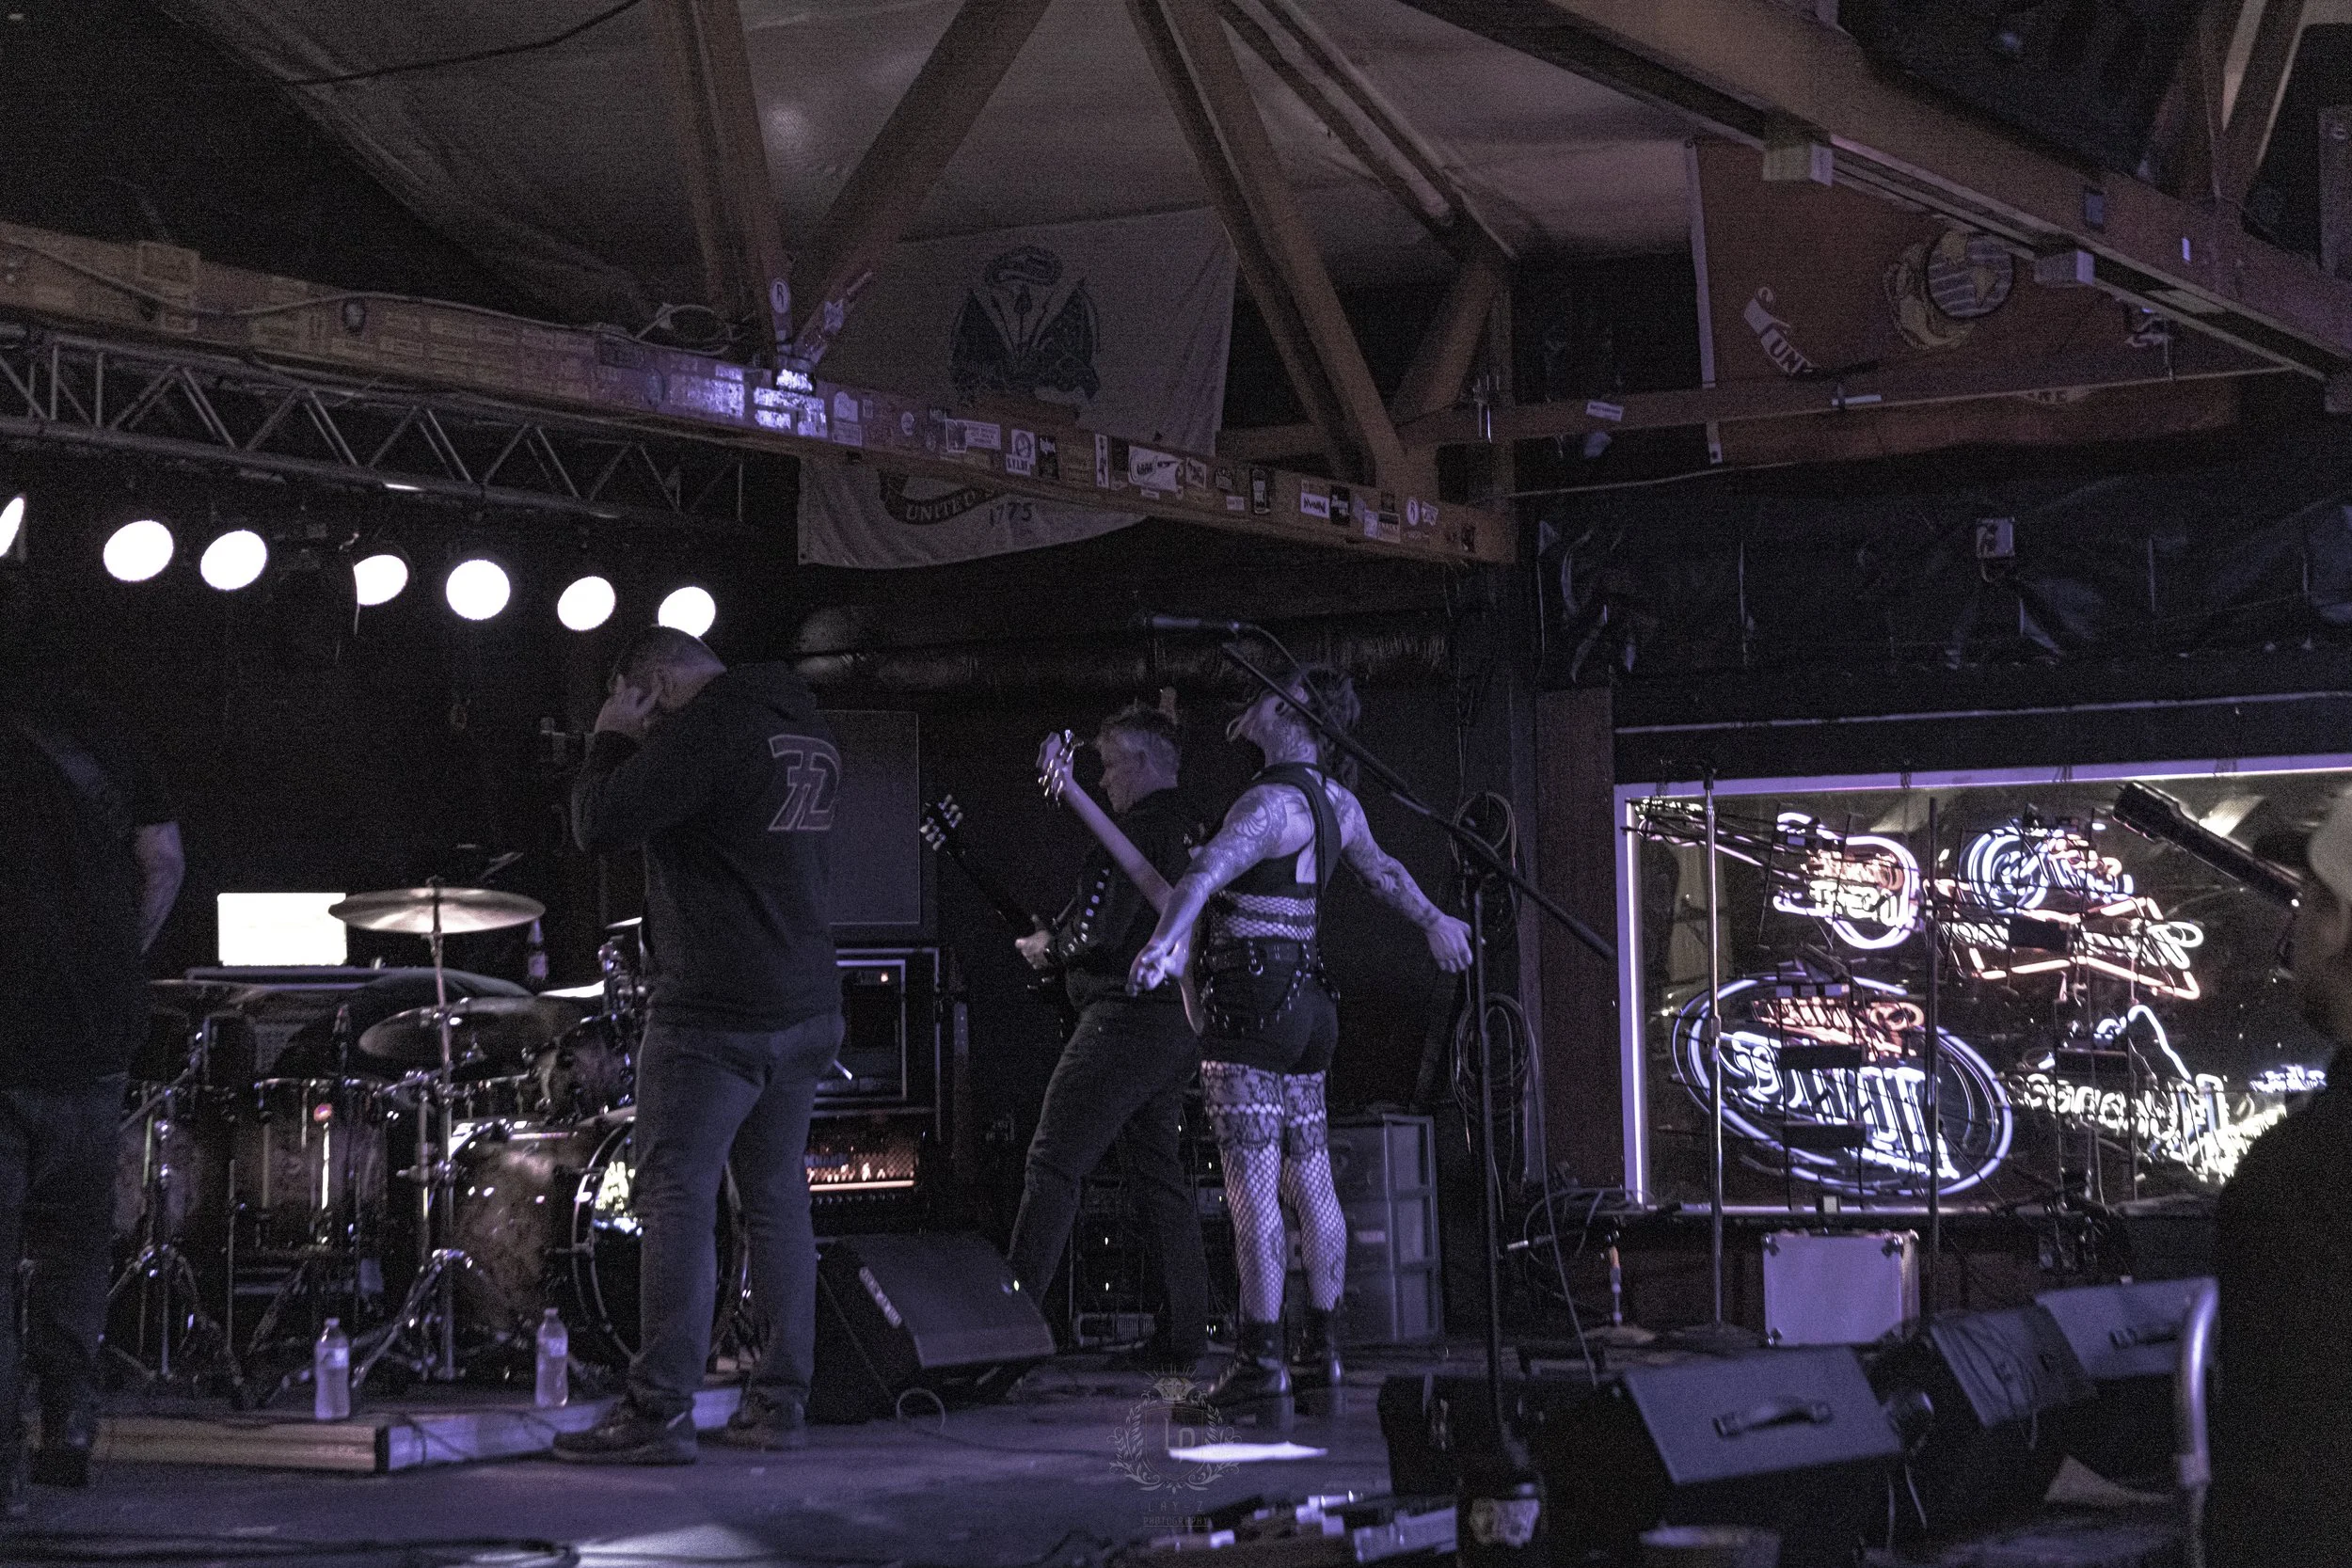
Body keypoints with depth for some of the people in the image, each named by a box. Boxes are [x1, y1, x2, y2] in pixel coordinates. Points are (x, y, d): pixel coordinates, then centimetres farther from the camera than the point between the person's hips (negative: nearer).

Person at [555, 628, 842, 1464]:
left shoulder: (707, 727, -14)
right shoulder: (810, 732, 14)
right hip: (807, 1009, 9)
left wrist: (610, 738, -1)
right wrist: (639, 746, 18)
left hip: (714, 1016, -9)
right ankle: (780, 1402, 14)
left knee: (678, 1202, -7)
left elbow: (600, 824, -16)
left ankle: (660, 1410, -10)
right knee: (779, 1204, 12)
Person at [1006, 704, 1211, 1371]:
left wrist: (1048, 949, 0)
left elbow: (1100, 931, -19)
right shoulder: (1194, 834, 17)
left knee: (1053, 1165, -7)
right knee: (1158, 1172, 10)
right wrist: (1066, 945, 19)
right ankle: (1183, 1334, 7)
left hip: (1126, 1015, -9)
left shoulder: (1137, 831, -12)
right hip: (1182, 1023, 9)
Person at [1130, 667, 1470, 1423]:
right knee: (1311, 1184, 11)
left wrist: (1165, 939, -48)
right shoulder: (1332, 795, 12)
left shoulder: (1275, 802, -15)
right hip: (1305, 1004, 9)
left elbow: (1210, 868, -32)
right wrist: (1432, 921, 43)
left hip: (1250, 1005, -9)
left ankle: (1261, 1364, -13)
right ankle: (1321, 1354, 17)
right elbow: (1380, 868, 28)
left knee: (1252, 1187, -10)